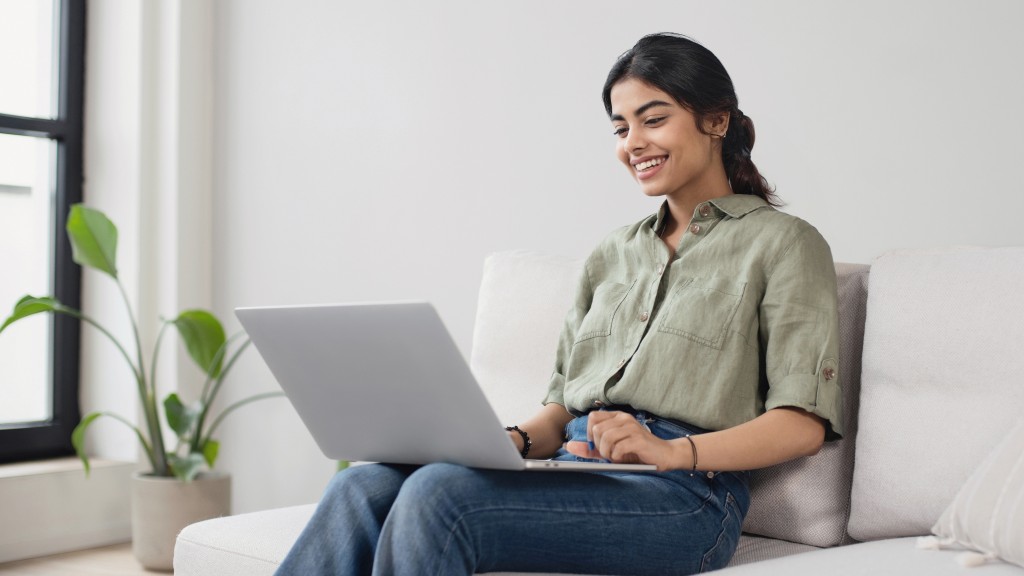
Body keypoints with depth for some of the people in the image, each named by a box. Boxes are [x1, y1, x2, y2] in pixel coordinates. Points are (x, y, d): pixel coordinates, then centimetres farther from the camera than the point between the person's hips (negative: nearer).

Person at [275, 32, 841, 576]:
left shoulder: (782, 243, 7)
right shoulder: (613, 253, 25)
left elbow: (804, 422, -3)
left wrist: (671, 450, -18)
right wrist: (513, 441, -3)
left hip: (684, 494, -5)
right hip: (576, 472, 6)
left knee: (439, 494, -31)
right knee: (363, 487, -22)